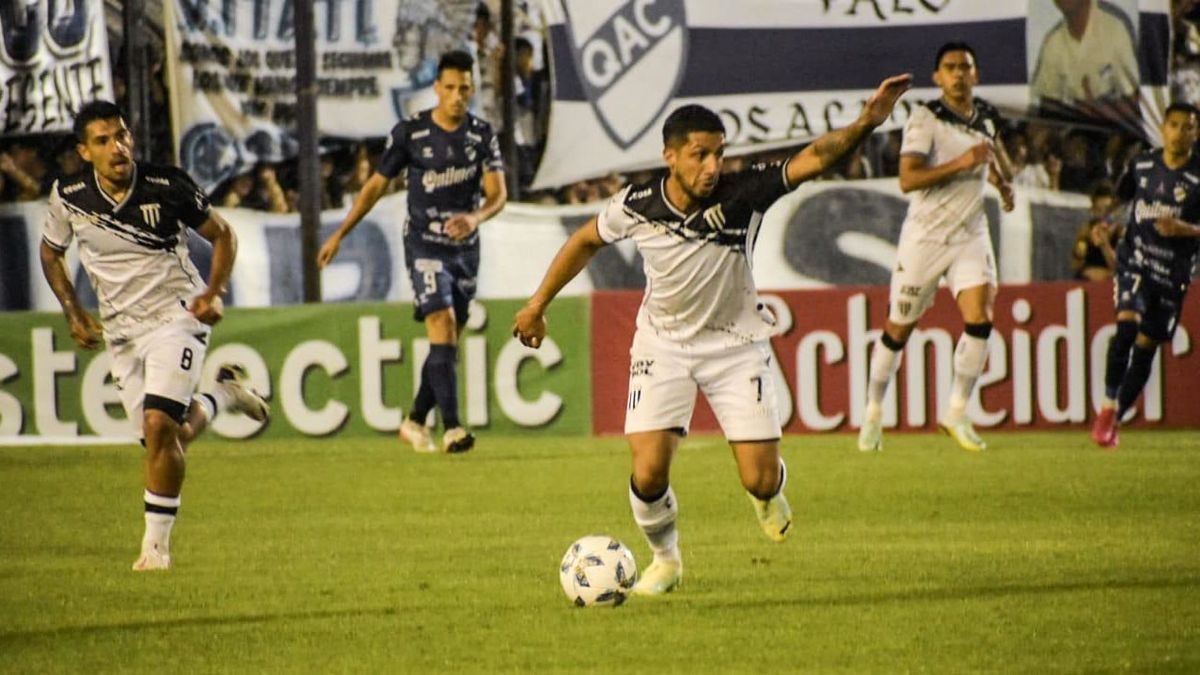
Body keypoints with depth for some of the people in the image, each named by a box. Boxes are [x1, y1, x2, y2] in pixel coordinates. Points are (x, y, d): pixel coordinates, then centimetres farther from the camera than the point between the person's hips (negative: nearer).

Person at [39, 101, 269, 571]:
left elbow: (222, 235, 1)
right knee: (164, 438, 4)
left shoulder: (168, 187, -14)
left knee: (159, 424, -21)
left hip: (177, 316, -4)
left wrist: (213, 293, -12)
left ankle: (156, 544, -10)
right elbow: (50, 253, 13)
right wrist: (74, 315, 6)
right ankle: (222, 393, 37)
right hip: (121, 330, 4)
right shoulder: (69, 197, -7)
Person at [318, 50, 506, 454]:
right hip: (424, 243, -4)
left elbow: (498, 193, -7)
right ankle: (451, 427, -27)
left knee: (448, 340, 8)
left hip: (465, 248, 4)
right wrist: (340, 234, 2)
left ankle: (415, 421, 26)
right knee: (442, 323, -20)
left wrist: (476, 217, -30)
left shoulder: (482, 136, 0)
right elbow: (377, 185, 3)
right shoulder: (410, 133, -6)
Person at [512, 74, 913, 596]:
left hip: (735, 343, 0)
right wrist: (538, 305, 12)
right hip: (663, 343, 0)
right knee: (649, 475, -12)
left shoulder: (743, 193, -22)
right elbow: (586, 241, 4)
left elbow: (814, 159, -34)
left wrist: (865, 123, -52)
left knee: (761, 480, -6)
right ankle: (665, 558, 20)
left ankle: (767, 494, 36)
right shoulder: (636, 206, -17)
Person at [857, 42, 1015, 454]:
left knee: (980, 318, -15)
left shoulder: (986, 118, 7)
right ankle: (873, 412, 24)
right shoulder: (925, 119, -13)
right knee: (899, 329, 6)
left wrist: (1002, 178, 21)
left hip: (970, 234, 4)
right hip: (925, 235, -4)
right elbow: (907, 179, -25)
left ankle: (957, 412, -3)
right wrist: (961, 162, -30)